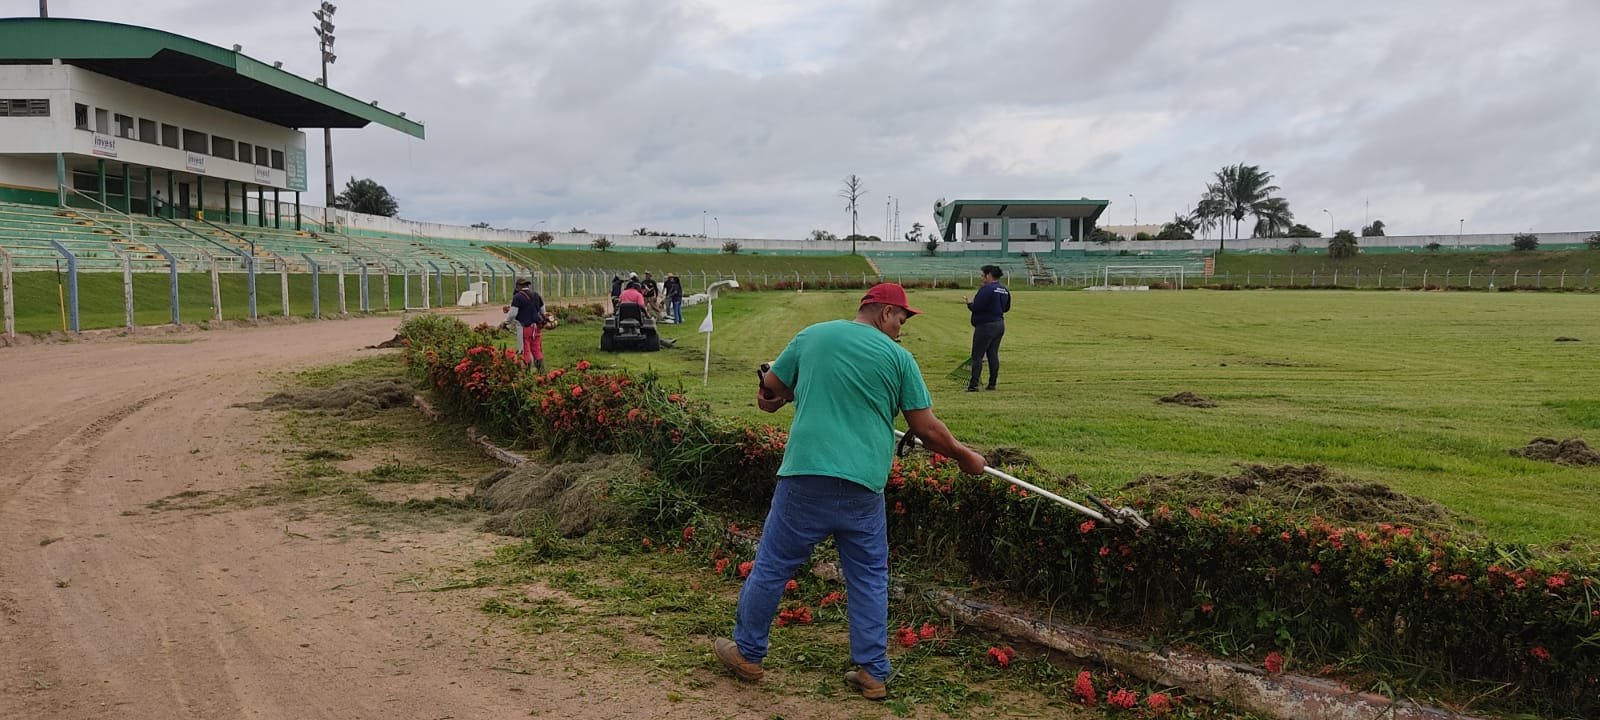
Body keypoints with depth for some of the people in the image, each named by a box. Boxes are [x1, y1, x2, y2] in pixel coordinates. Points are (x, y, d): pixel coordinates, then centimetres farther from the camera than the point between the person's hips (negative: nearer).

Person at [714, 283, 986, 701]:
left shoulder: (813, 335, 8)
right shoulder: (898, 357, 3)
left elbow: (767, 393, 16)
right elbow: (928, 430, 3)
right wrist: (965, 458, 19)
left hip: (806, 475, 1)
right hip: (863, 486, 0)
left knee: (772, 566, 13)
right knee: (869, 577, 15)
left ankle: (746, 653, 26)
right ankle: (872, 673, 20)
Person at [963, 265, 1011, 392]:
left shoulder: (986, 289, -18)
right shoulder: (1005, 290, 8)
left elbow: (977, 307, -21)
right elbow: (1006, 308, 16)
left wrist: (969, 303, -2)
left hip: (985, 326, -8)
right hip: (1000, 325, 8)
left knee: (977, 356, -4)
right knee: (993, 354, 12)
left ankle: (973, 385, -7)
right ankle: (992, 384, 14)